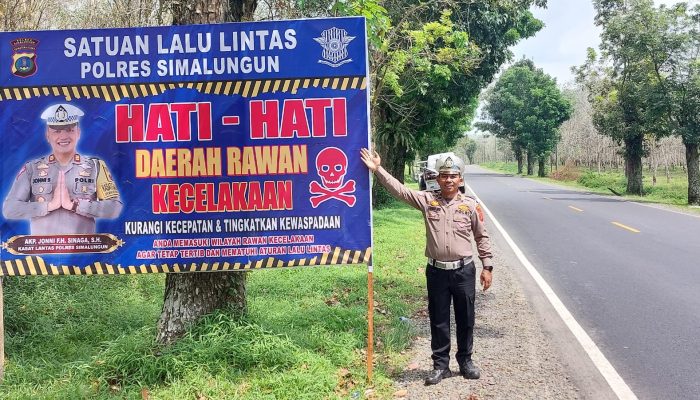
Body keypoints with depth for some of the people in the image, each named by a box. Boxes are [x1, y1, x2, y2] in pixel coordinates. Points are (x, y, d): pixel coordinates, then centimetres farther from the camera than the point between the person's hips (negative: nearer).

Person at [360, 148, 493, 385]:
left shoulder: (471, 205, 0)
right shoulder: (427, 200, 1)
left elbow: (482, 237, 6)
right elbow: (399, 190, -5)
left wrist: (487, 267, 4)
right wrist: (378, 169, -13)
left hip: (464, 271, 0)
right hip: (436, 271, 0)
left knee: (465, 319, 11)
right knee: (438, 320, 9)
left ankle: (465, 361, 29)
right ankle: (441, 365, 22)